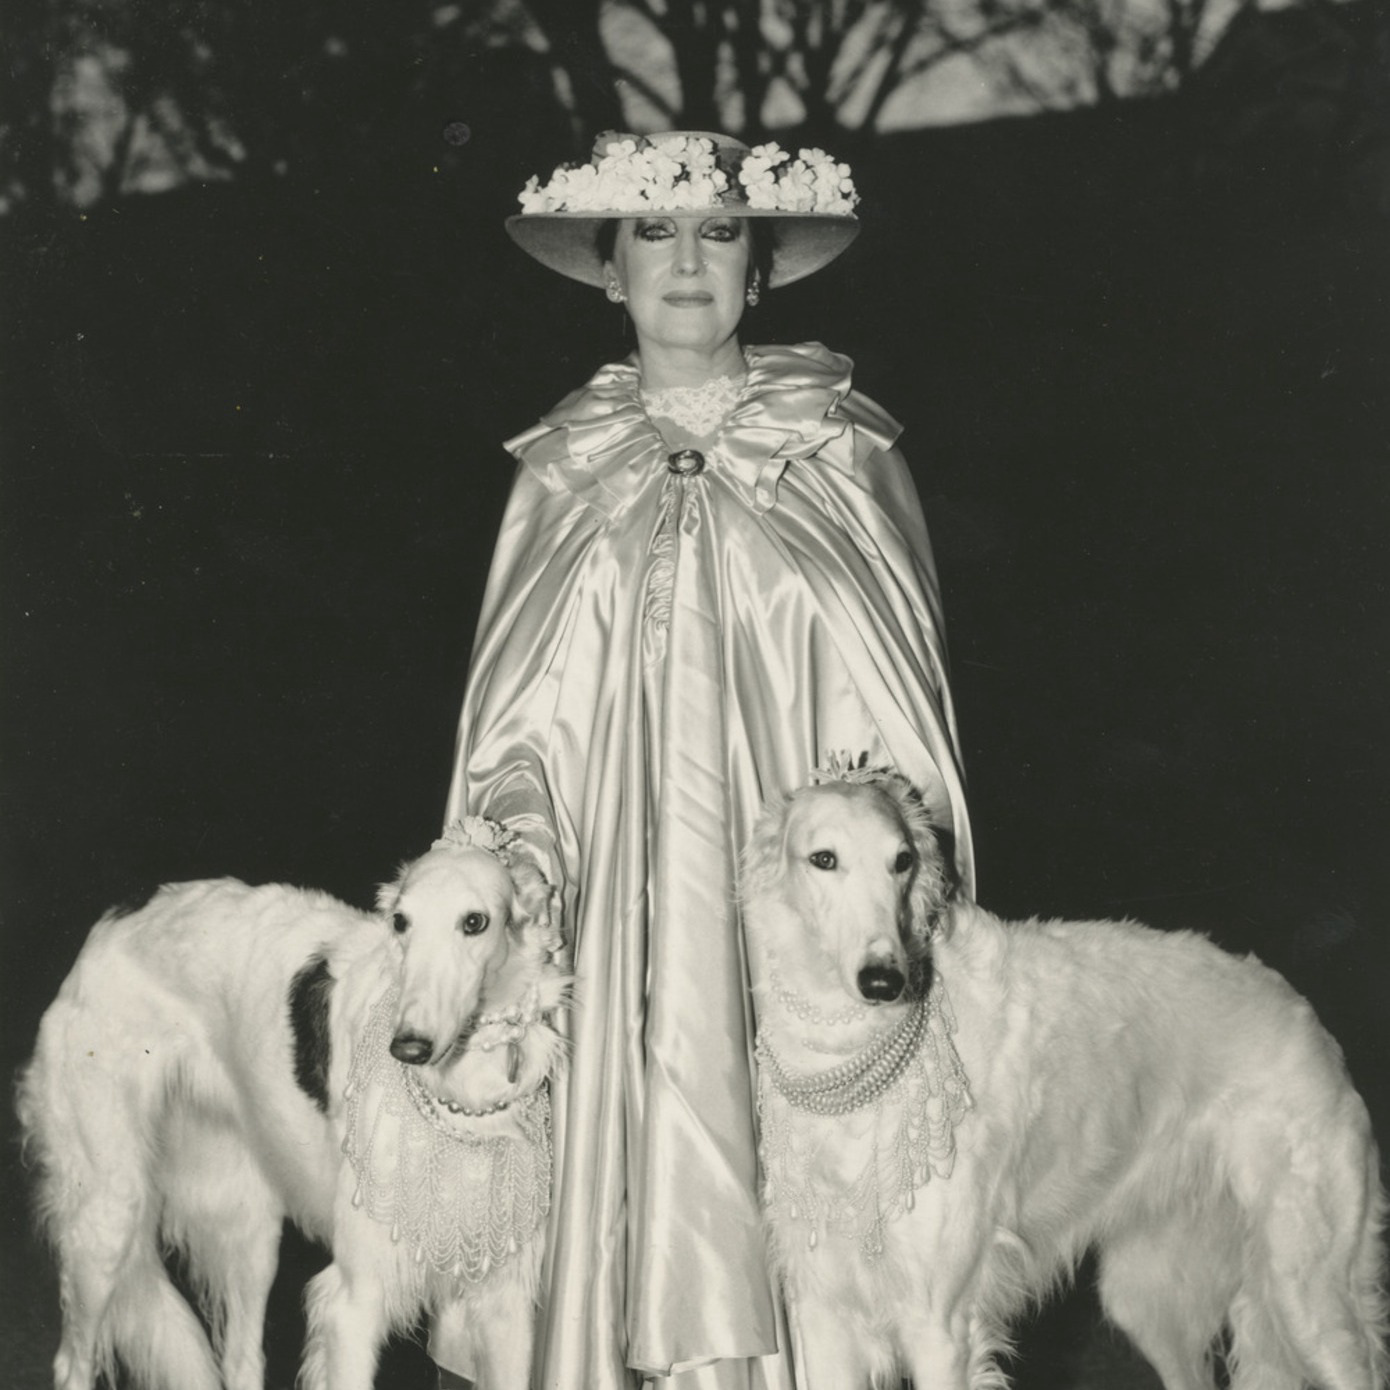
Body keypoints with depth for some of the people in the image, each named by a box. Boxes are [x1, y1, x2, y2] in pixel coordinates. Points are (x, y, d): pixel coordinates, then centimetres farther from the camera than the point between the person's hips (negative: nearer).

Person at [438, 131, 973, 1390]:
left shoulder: (841, 455, 6)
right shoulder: (566, 472, 11)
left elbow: (897, 696, 5)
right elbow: (523, 718, 14)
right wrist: (518, 835, 0)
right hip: (617, 898, 1)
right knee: (637, 1166, -4)